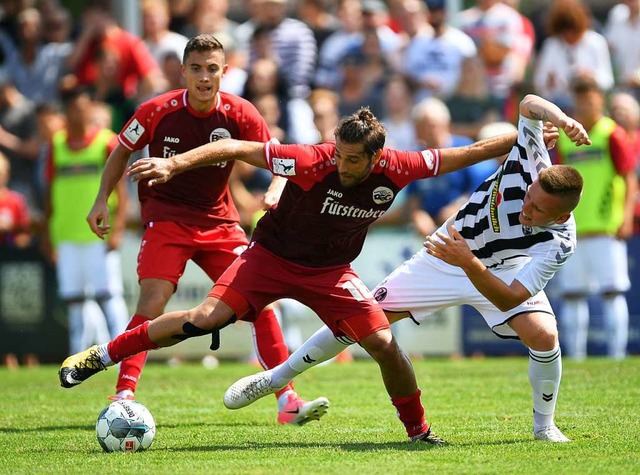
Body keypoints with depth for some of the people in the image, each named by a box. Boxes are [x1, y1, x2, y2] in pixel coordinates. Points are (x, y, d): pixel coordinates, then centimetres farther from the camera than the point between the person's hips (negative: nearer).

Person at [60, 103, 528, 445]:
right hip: (272, 255, -3)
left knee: (385, 345, -8)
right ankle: (100, 356, -9)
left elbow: (464, 154, -5)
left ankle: (419, 429, 14)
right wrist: (174, 164, -35)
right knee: (205, 318, -19)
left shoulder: (396, 169, -17)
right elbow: (236, 148, -26)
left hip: (331, 271, 3)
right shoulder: (313, 162, -28)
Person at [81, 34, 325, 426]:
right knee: (153, 301, -21)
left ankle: (288, 402, -1)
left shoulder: (240, 114, -10)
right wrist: (102, 200, -2)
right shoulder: (158, 112, -12)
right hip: (166, 217, -2)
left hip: (219, 220, 3)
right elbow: (123, 151, 6)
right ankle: (124, 396, -21)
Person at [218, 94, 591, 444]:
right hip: (448, 254, 2)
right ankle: (276, 378, 22)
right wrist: (560, 118, -45)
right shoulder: (532, 163, -31)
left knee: (543, 335, -28)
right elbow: (529, 104, -24)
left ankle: (544, 425, 2)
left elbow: (508, 300, -40)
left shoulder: (559, 243, -36)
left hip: (500, 272, -2)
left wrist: (469, 263, -53)